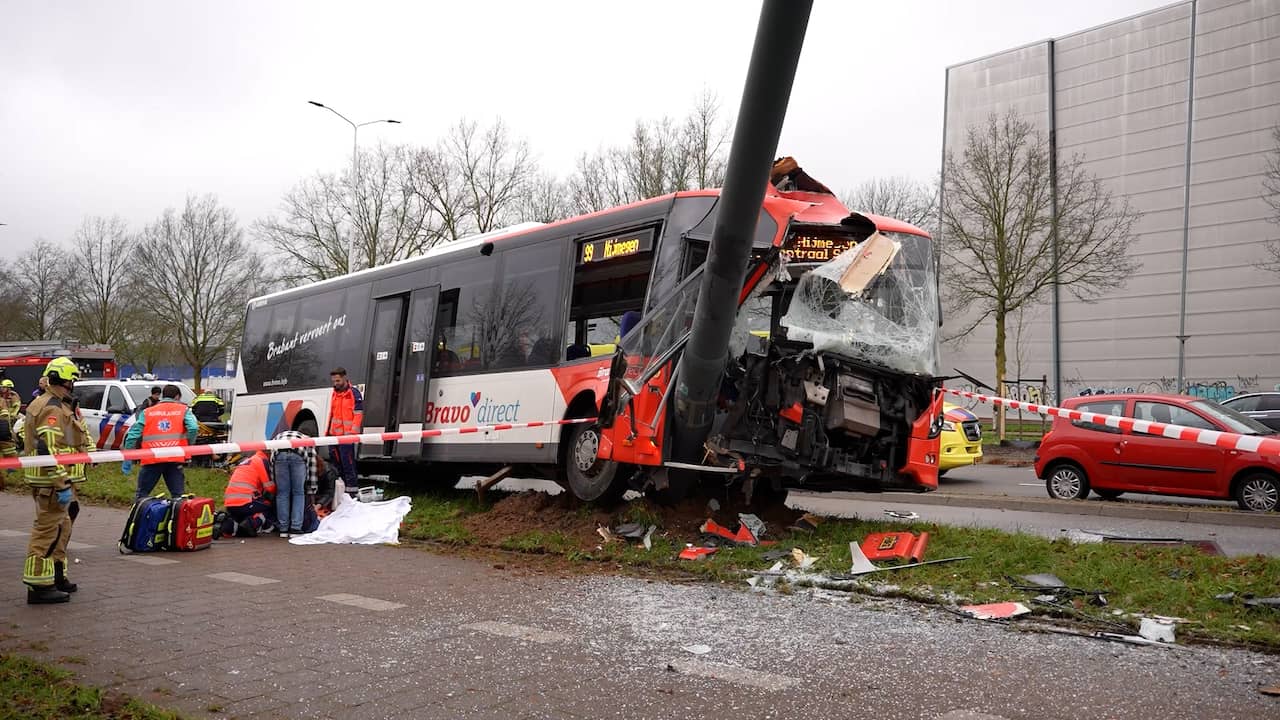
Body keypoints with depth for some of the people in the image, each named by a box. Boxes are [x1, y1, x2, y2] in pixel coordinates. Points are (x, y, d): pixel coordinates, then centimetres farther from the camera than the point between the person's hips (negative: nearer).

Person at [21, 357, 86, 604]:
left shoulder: (41, 404, 18)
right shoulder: (53, 409, -17)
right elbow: (49, 450, -25)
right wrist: (62, 484, -25)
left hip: (44, 478, 11)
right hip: (52, 480, -11)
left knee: (61, 529, 19)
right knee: (48, 531, -7)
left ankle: (56, 577, 28)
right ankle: (39, 586, -4)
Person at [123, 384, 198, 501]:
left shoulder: (147, 412, 12)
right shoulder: (184, 410, 8)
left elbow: (133, 434, 5)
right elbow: (193, 428, -10)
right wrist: (187, 447, 5)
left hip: (151, 459, 1)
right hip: (174, 458, -1)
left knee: (141, 494, 14)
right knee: (178, 495, 3)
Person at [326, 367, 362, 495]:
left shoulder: (354, 393, -7)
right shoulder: (335, 393, 17)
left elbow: (358, 414, -12)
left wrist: (352, 432, -18)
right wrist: (327, 431, 19)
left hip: (346, 434, -8)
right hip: (334, 434, 8)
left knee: (347, 462, -9)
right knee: (335, 460, 13)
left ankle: (352, 488, -5)